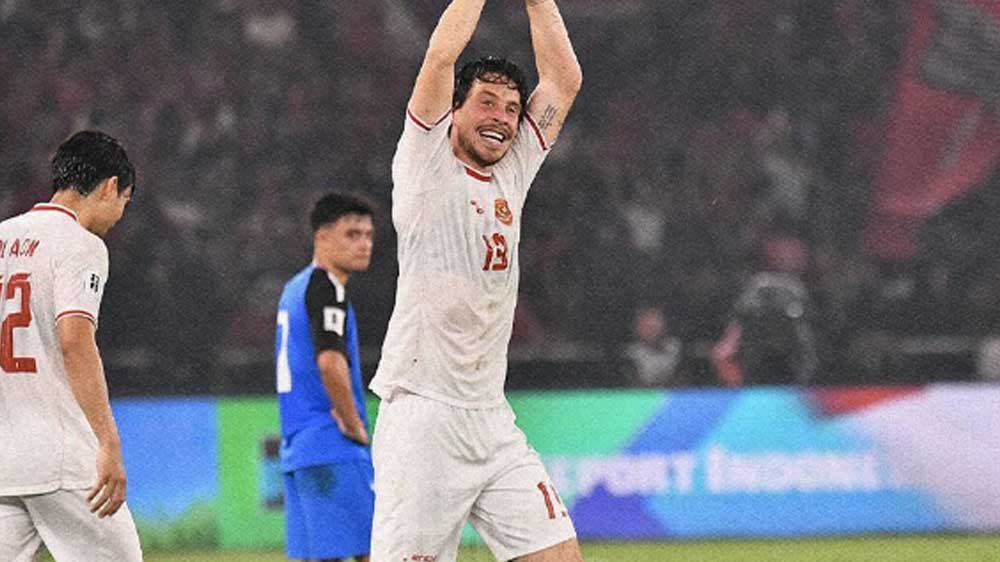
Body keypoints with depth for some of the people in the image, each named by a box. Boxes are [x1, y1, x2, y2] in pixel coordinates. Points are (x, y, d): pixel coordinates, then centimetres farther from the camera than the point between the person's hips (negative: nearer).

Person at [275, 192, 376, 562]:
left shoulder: (295, 288, 19)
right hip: (332, 449, -10)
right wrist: (354, 425, -15)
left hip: (297, 447, 10)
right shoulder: (325, 288, -11)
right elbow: (330, 362, -26)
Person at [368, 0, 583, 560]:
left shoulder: (513, 173, 16)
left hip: (493, 423, 6)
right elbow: (442, 55, -10)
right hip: (422, 418, -6)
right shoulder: (429, 166, 1)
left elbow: (564, 77, 16)